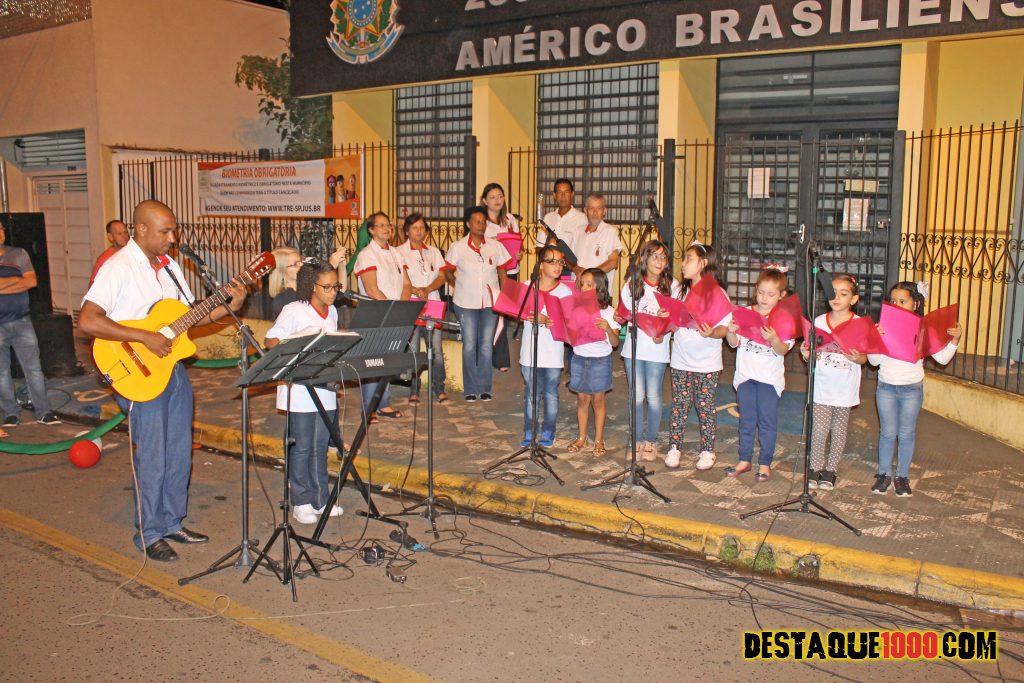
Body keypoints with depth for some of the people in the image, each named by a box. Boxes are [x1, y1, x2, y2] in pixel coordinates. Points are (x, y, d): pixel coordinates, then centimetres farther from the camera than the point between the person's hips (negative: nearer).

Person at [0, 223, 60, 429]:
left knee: (33, 368, 3)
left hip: (21, 321, 1)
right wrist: (18, 279, -10)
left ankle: (43, 412, 11)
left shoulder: (19, 254, 5)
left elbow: (32, 281, -8)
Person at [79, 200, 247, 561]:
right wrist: (145, 337, -26)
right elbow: (88, 320, -25)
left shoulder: (168, 266, 10)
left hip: (174, 367, 8)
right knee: (152, 459, 2)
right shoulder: (118, 268, -15)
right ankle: (150, 535, 19)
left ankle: (172, 522, 30)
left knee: (179, 454, 14)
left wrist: (228, 307, -2)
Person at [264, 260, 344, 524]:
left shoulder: (332, 312, 10)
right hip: (299, 391, -6)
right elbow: (270, 341, -13)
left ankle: (320, 498, 23)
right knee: (301, 448, 2)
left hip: (326, 390, 6)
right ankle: (301, 503, 13)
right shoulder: (294, 311, -10)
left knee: (320, 447, 13)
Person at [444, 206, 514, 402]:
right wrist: (460, 288, -1)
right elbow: (448, 272, 8)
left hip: (490, 303, 1)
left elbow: (502, 274, 6)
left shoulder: (496, 246, 1)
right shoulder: (457, 247, -3)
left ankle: (485, 388, 15)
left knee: (486, 346, 5)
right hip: (466, 304, -1)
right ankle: (470, 389, 13)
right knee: (469, 346, 4)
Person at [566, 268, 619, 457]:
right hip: (579, 358, 3)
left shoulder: (608, 312, -7)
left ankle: (599, 440, 16)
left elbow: (615, 342, -9)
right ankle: (581, 438, 22)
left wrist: (608, 328, -27)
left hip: (600, 360, -3)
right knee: (582, 398, 10)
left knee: (598, 399, 5)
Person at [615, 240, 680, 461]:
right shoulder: (632, 283, 2)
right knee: (637, 395, 5)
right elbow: (624, 312, 7)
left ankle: (651, 441, 18)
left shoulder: (672, 285, -1)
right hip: (634, 347, 1)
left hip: (657, 349, -1)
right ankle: (637, 440, 17)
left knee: (653, 396, 4)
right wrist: (620, 318, -15)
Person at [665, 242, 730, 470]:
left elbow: (724, 329, -11)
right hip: (681, 361, 4)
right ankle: (674, 447, 18)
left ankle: (707, 451, 18)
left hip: (707, 364, -4)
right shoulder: (682, 291, 9)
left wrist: (711, 333, -31)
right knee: (679, 405, 7)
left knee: (705, 406, 5)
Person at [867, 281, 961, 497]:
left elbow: (942, 358, -4)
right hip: (886, 387, 1)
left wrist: (955, 340, -16)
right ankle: (884, 474, 22)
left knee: (906, 434, 9)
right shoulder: (884, 328, -4)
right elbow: (874, 360, -5)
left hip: (912, 389, -1)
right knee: (887, 432, 9)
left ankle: (903, 476, 21)